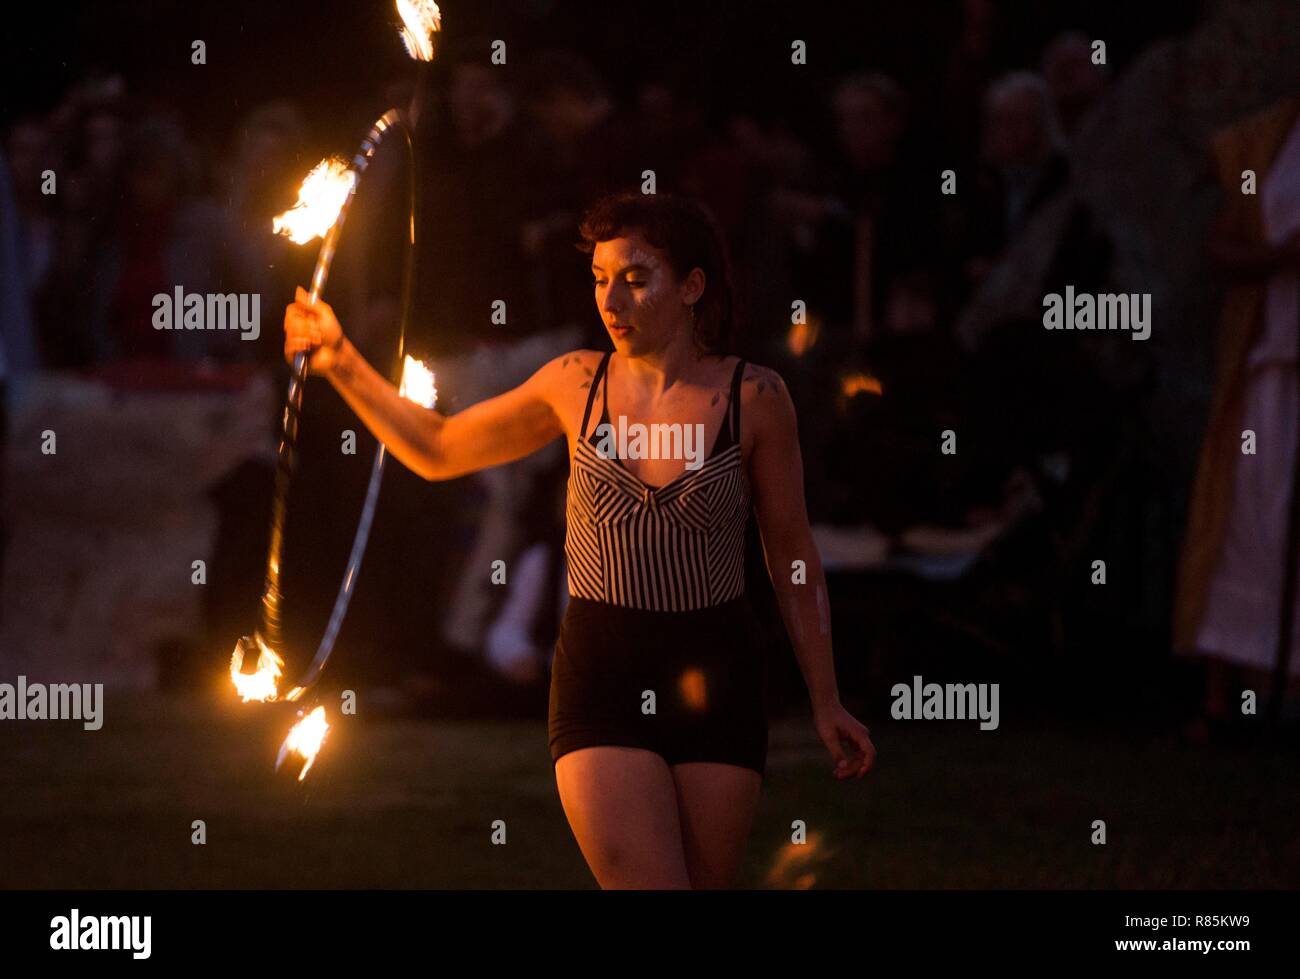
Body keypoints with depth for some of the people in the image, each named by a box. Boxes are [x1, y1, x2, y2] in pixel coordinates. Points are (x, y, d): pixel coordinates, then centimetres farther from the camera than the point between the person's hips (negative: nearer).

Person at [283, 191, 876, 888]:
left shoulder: (753, 398, -2)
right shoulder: (577, 385, 3)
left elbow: (792, 555, 6)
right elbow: (436, 450, 16)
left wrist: (825, 702, 6)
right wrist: (343, 364, 6)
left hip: (715, 682, 0)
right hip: (601, 677, 0)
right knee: (645, 883, -14)